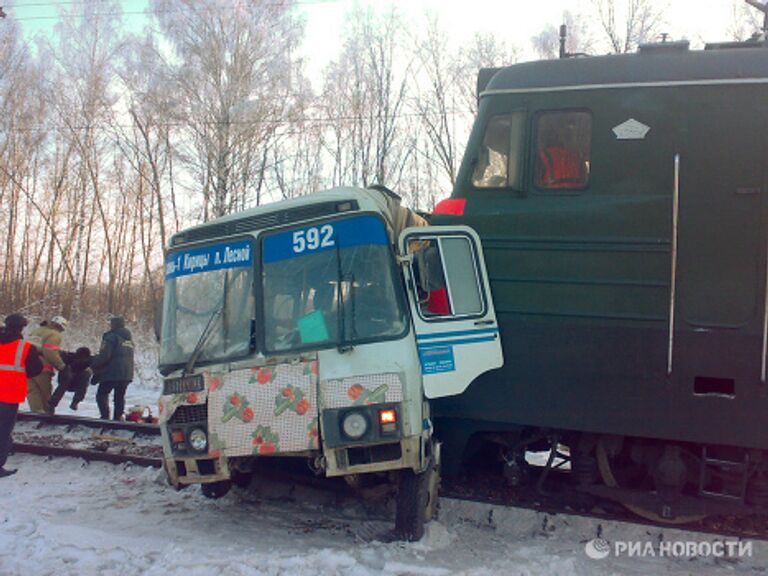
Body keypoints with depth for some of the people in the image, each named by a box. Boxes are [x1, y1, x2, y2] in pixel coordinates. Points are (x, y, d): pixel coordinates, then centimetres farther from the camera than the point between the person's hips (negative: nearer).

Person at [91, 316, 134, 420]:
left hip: (111, 373, -7)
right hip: (126, 374, 7)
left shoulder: (111, 337, -9)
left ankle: (105, 416, -8)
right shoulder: (129, 338, 16)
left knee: (102, 394, 1)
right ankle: (118, 417, 10)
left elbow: (104, 355, -17)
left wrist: (93, 365, -5)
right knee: (120, 396, 12)